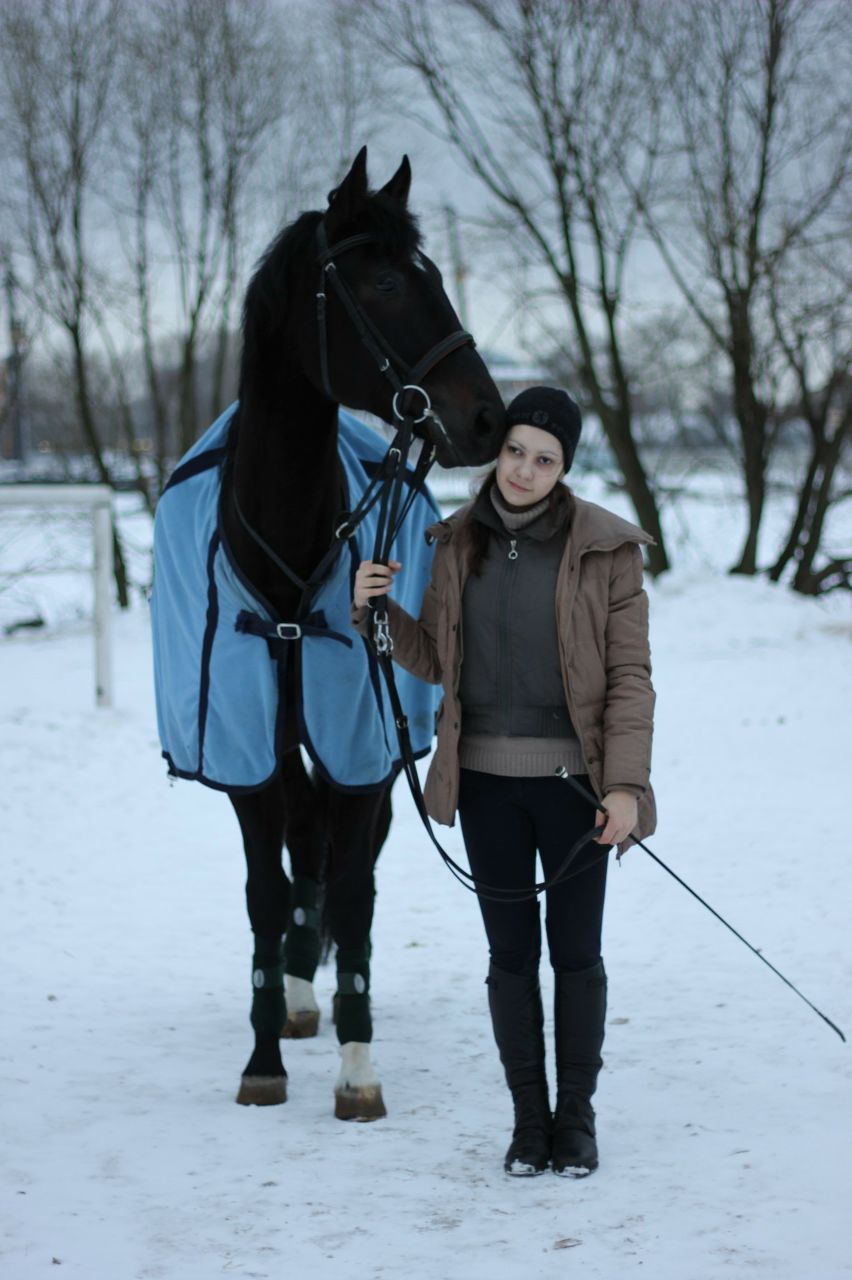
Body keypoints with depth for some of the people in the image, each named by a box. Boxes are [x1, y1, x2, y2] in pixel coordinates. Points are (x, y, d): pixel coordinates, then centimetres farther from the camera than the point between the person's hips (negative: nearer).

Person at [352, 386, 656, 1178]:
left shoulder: (605, 549, -8)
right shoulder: (457, 543, 3)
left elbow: (630, 676, -8)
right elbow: (434, 662, 9)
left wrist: (625, 784, -16)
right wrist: (382, 611, -9)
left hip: (572, 777, -3)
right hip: (485, 778, 3)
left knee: (575, 951, 6)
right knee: (511, 953, 8)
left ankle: (576, 1116, 20)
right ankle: (529, 1116, 19)